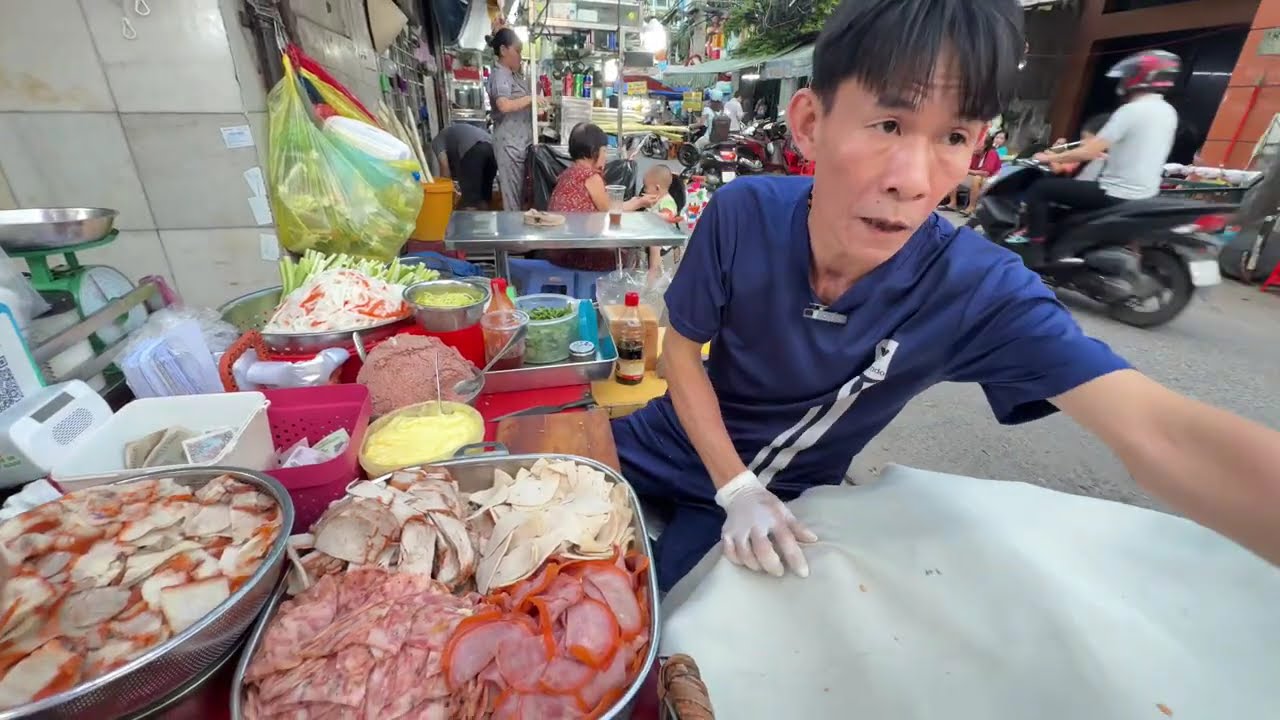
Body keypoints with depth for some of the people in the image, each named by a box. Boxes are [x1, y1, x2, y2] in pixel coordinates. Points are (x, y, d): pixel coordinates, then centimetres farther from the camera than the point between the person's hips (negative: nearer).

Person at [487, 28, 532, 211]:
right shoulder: (500, 75, -13)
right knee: (512, 189, -5)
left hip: (519, 140, 10)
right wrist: (531, 98, -26)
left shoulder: (513, 73, 16)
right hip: (510, 142, -10)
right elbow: (504, 105, -30)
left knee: (519, 187, 14)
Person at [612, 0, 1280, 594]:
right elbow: (682, 351, -12)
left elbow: (1160, 433, -31)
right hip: (679, 445, 2)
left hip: (782, 500, -1)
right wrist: (737, 489, -18)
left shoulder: (979, 288, -24)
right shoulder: (742, 215, -23)